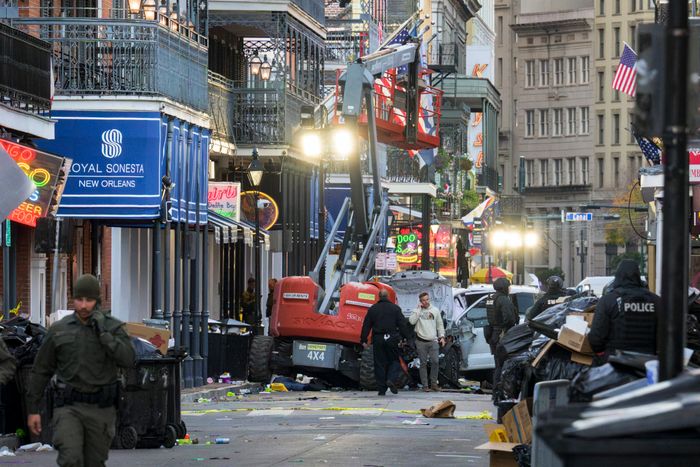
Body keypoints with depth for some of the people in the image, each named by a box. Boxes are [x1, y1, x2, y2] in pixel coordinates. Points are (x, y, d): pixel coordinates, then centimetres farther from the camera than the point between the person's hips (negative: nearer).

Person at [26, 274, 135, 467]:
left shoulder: (113, 327, 1)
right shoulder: (59, 330, 4)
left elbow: (127, 359, -15)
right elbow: (41, 371, 9)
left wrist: (103, 333, -18)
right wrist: (32, 409, 7)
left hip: (100, 409, 0)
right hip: (68, 407, 0)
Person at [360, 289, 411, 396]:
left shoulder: (372, 309, 5)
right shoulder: (395, 308, 1)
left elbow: (366, 326, 5)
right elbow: (403, 325, 0)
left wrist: (363, 340, 9)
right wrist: (407, 338, 4)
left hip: (378, 340, 1)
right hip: (392, 339, -1)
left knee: (379, 364, 4)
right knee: (394, 360, 9)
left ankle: (381, 389, 2)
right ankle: (391, 379, -16)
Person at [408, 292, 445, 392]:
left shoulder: (435, 310, 10)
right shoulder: (417, 311, 2)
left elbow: (440, 324, 16)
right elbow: (412, 321, -15)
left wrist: (442, 336, 6)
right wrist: (418, 309, -11)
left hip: (433, 341, 2)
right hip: (421, 341, -2)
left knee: (435, 361, -7)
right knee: (423, 363, 1)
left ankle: (434, 383, 6)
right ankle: (425, 385, 6)